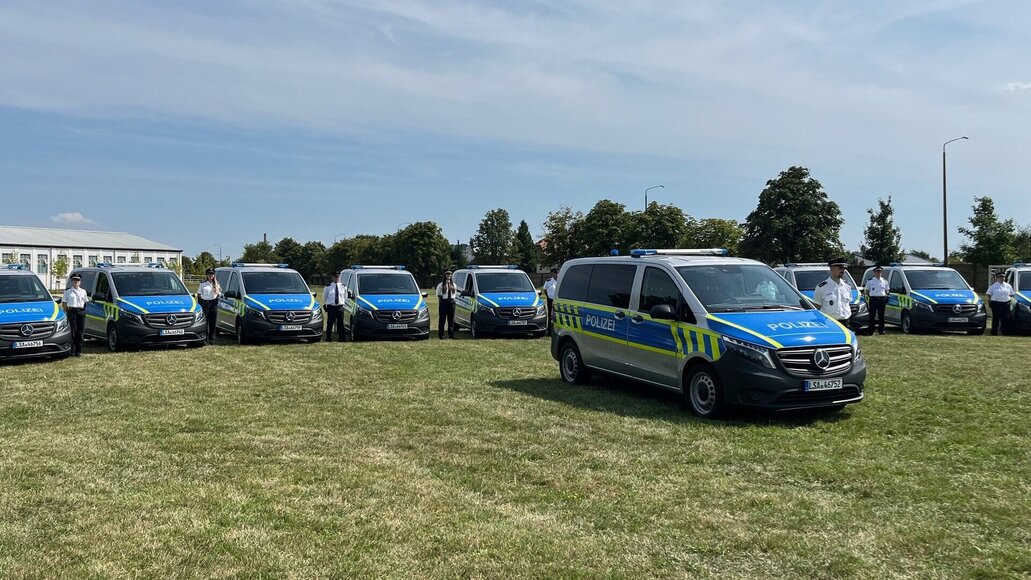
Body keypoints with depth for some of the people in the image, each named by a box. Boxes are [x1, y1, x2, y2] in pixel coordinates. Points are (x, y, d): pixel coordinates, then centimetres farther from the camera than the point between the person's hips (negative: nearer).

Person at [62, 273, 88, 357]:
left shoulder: (83, 291, 15)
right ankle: (72, 351, -4)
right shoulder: (68, 291, 6)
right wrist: (67, 312, -3)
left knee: (80, 332, 2)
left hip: (81, 311, 3)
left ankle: (79, 351, 6)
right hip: (72, 311, -3)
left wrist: (83, 310, 6)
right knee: (73, 332, -6)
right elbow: (64, 302, 6)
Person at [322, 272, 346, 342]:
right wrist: (325, 304, 16)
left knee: (340, 323, 3)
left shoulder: (343, 286, 7)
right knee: (330, 323, -2)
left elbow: (345, 297, 19)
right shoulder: (328, 286, 0)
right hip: (331, 307, -2)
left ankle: (341, 338, 9)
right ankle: (328, 338, 5)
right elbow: (324, 297, 14)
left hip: (340, 307, 2)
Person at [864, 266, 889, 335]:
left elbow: (886, 291, 20)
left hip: (882, 299, 2)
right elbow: (867, 291, 11)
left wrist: (885, 296, 4)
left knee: (881, 316, 4)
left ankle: (881, 330, 11)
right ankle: (870, 331, 1)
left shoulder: (884, 281, 13)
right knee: (872, 316, -2)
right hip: (873, 299, -2)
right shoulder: (870, 281, 7)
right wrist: (868, 297, -2)